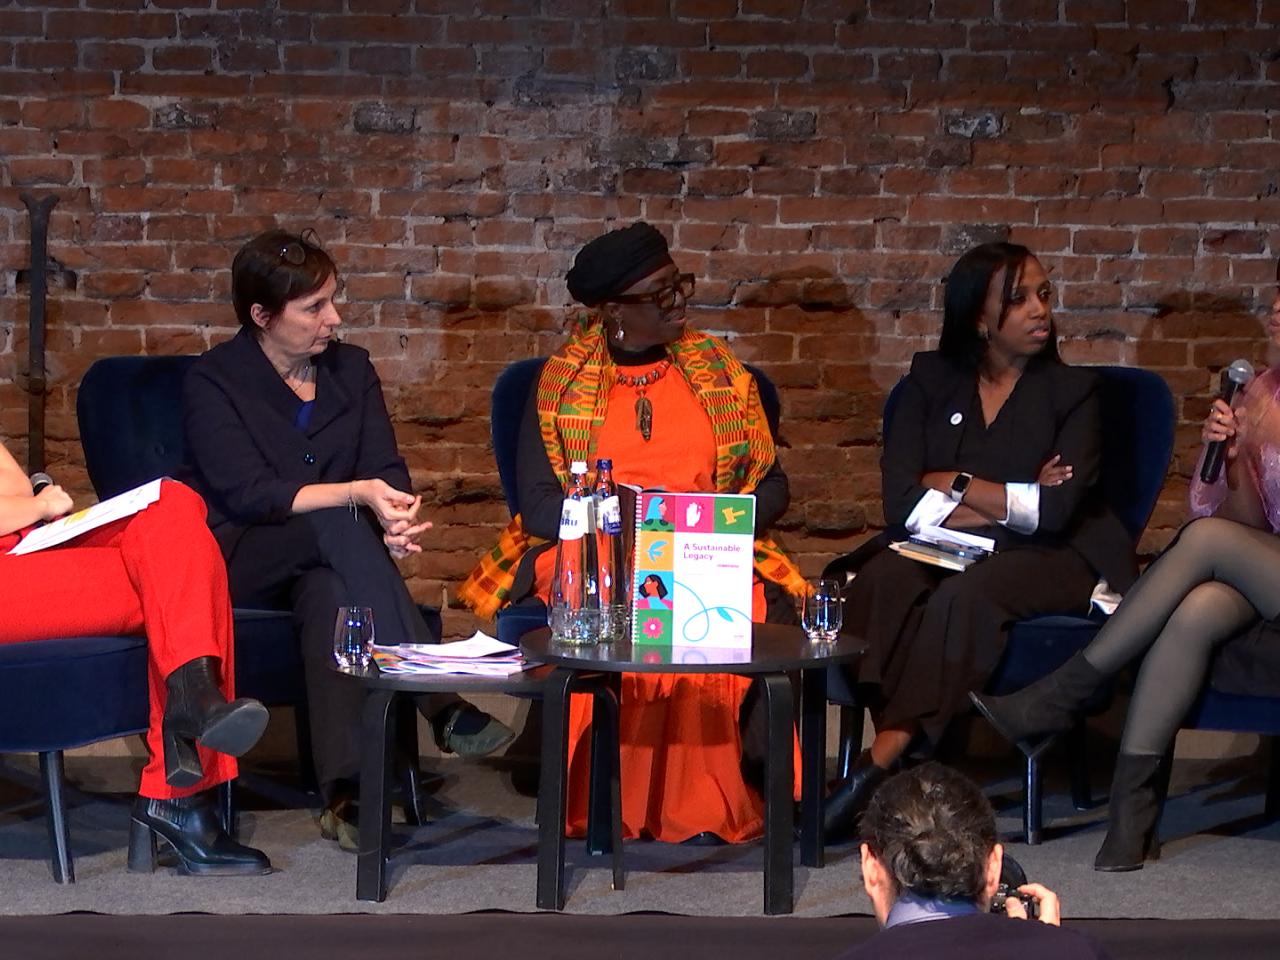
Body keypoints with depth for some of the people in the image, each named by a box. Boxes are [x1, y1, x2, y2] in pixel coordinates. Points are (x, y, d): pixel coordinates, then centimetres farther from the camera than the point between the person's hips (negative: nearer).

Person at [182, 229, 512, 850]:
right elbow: (249, 494, -15)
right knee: (335, 525, -35)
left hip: (325, 554, 3)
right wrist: (360, 493, -27)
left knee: (329, 590, -36)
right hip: (240, 561, -3)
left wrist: (395, 523, -22)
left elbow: (388, 471, 4)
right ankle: (440, 703, -45)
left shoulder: (350, 368, 12)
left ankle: (347, 793, -51)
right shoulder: (213, 381, -3)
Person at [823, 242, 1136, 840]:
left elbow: (1055, 511, -9)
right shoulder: (931, 380, 12)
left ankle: (882, 760, -39)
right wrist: (1008, 505, -7)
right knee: (886, 580, -32)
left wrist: (955, 484, -3)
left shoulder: (1072, 391, 6)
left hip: (1049, 560, -2)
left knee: (963, 595, -35)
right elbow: (902, 501, -2)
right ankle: (898, 756, -40)